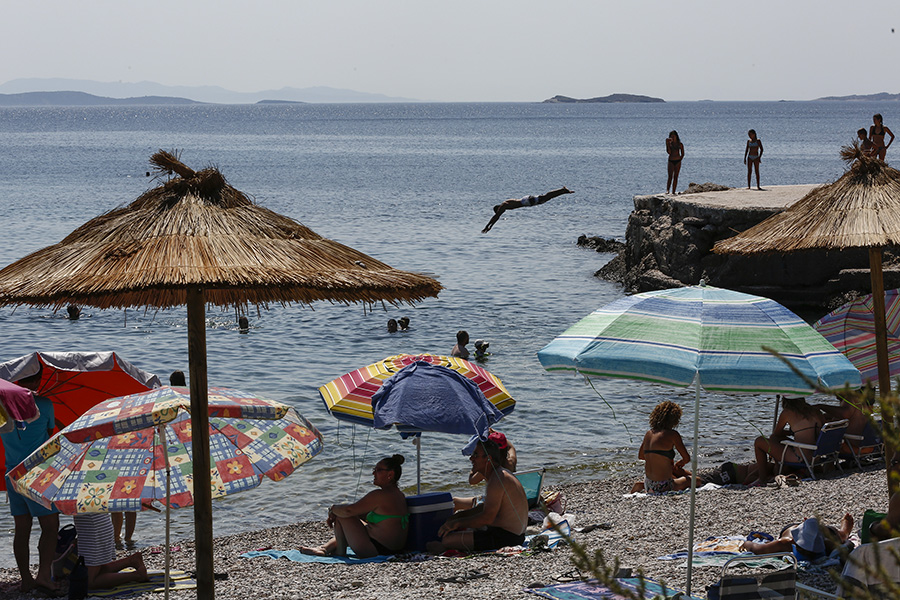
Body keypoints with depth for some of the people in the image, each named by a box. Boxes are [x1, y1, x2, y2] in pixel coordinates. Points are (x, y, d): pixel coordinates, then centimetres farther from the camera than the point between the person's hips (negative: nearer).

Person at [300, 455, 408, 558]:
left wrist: (333, 509, -1)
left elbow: (348, 510, -23)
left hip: (375, 550, -10)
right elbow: (365, 514, 17)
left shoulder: (379, 495, -21)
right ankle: (325, 548, 36)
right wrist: (334, 515, 9)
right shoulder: (399, 495, 11)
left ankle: (340, 551, 13)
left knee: (342, 515, -2)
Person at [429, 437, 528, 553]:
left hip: (504, 537, -11)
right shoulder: (503, 474, 15)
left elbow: (487, 518, -25)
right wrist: (459, 515, 20)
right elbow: (487, 507, 27)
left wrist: (457, 523, -14)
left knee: (447, 540, -16)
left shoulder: (497, 480, -20)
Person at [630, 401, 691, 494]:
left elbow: (640, 456, 22)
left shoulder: (649, 433, 7)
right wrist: (681, 462, 18)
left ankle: (642, 485, 17)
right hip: (662, 487, -9)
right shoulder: (672, 434, -13)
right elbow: (687, 458, -6)